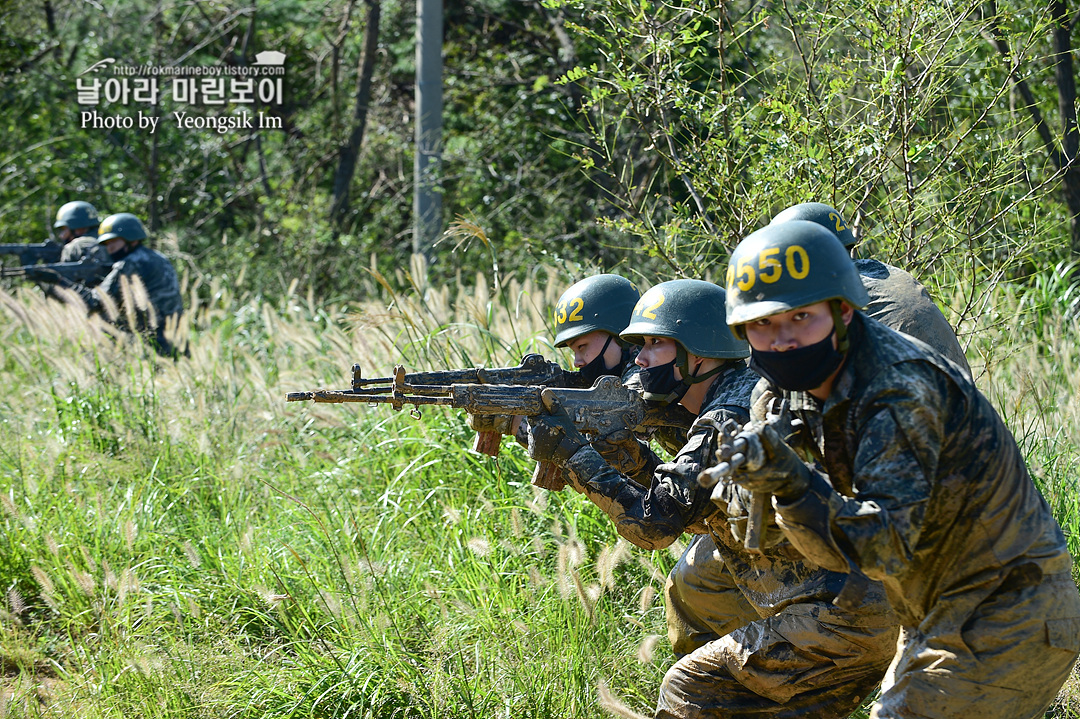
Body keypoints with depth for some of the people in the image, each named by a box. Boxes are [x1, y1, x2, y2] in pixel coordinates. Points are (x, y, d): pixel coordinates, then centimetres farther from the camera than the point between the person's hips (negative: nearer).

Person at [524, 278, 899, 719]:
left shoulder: (729, 422, -12)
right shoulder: (754, 397, 19)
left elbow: (652, 524, -14)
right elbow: (676, 502, 24)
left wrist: (571, 453, -7)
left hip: (839, 622, -10)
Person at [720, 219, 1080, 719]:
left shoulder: (898, 392, -24)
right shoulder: (815, 385, 4)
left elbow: (887, 546, -32)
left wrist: (793, 485, -43)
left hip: (1005, 623, -10)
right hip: (945, 621, 10)